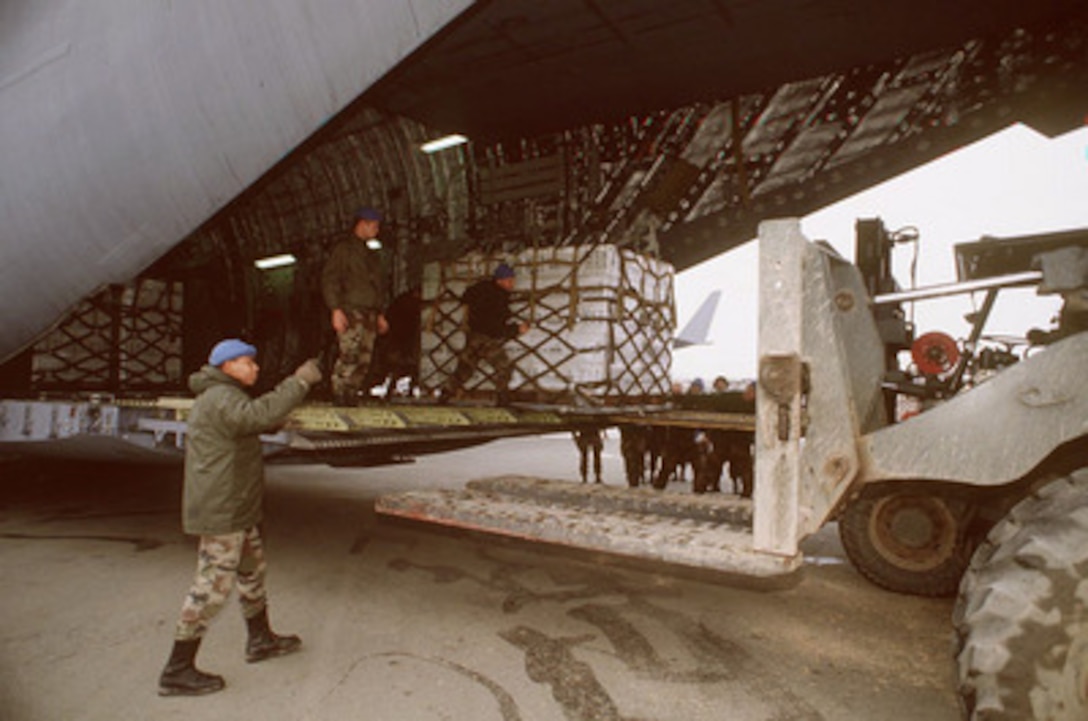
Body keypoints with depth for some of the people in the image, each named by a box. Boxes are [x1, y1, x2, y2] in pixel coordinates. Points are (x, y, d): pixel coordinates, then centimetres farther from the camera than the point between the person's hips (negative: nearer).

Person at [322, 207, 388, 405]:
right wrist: (336, 310, -15)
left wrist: (380, 314, 20)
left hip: (369, 316, 7)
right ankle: (339, 399, -12)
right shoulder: (343, 249, 3)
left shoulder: (372, 256, 25)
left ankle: (352, 401, 4)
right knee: (349, 356, -16)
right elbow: (329, 280, -5)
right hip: (350, 313, -7)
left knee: (363, 361, 1)